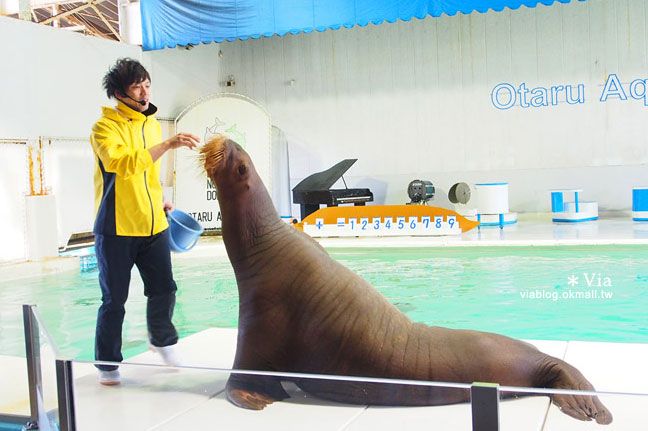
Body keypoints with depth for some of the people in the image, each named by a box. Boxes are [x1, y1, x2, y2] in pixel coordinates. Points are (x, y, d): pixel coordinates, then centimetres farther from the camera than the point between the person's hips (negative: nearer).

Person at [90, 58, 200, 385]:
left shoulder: (152, 124, 13)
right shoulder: (105, 127, -9)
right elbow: (122, 163, -28)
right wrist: (167, 145, -33)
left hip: (153, 226, 6)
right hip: (116, 228, -5)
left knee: (164, 289, 7)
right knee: (114, 300, 3)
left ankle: (162, 339, 35)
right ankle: (107, 363, 19)